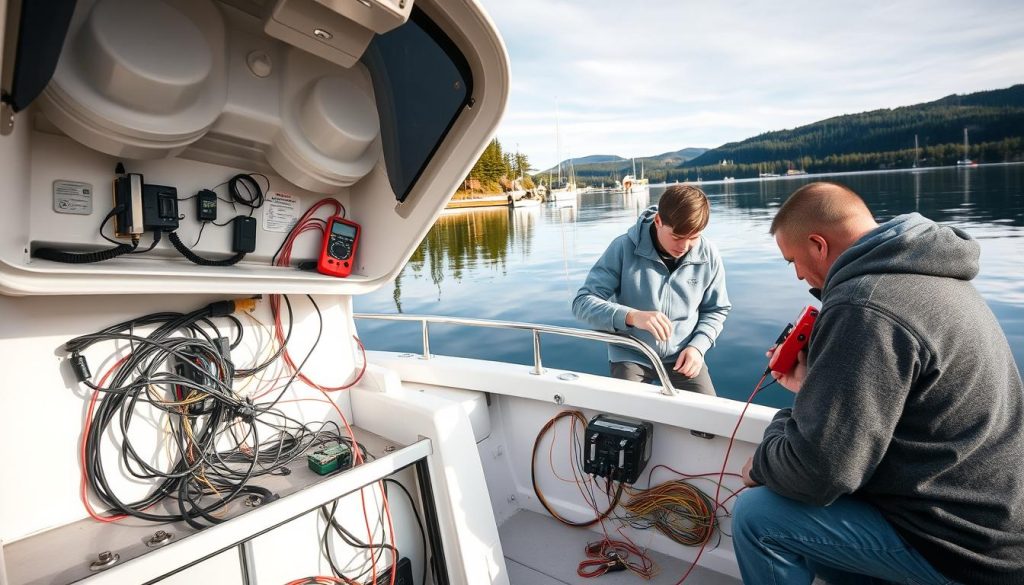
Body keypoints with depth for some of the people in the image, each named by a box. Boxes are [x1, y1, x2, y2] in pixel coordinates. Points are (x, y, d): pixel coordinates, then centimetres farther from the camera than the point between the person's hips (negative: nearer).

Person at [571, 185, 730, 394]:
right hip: (631, 356, -2)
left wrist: (698, 346, -10)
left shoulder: (708, 255, -7)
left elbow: (716, 310, 8)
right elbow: (583, 302, -20)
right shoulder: (624, 248, -17)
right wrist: (631, 316, -37)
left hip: (683, 355, 3)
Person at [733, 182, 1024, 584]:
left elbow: (816, 473, -29)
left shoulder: (866, 306, -28)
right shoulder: (925, 274, 5)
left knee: (756, 515, -9)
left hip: (961, 544, -9)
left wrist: (761, 466, -9)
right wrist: (813, 385, 13)